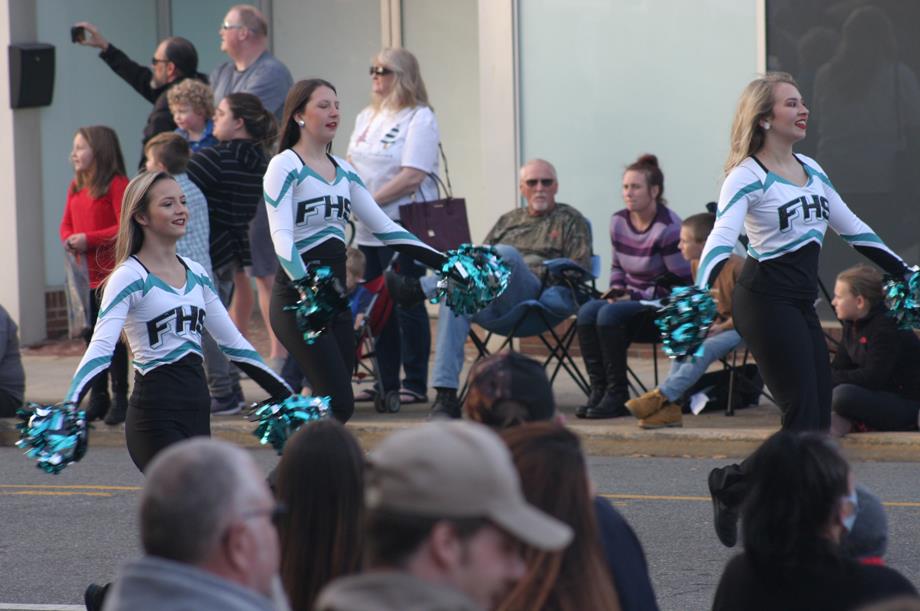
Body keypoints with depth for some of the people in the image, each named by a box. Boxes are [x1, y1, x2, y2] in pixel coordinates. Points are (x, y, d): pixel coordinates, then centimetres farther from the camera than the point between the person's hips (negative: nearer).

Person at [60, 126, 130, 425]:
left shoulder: (117, 184, -11)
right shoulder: (76, 187, 13)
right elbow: (67, 223, 18)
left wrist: (89, 239, -20)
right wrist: (68, 240, -5)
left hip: (112, 271, -8)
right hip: (87, 273, 8)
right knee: (92, 335, 11)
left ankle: (120, 398, 2)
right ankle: (98, 398, 18)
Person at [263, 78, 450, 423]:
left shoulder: (343, 171, 15)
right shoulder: (285, 167, -8)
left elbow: (384, 226, 18)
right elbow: (281, 235, -20)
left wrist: (444, 262, 11)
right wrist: (304, 287, -37)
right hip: (297, 299, -8)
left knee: (335, 406, 4)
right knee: (338, 404, -17)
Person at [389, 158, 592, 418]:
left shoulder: (570, 220, 19)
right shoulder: (508, 220, 32)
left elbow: (579, 270, 7)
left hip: (537, 299, -4)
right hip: (493, 304, 4)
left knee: (505, 253, -35)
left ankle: (420, 287, -37)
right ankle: (446, 395, -38)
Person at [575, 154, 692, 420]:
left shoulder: (668, 227, -14)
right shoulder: (618, 221, 9)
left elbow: (681, 283, -15)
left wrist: (636, 296, -15)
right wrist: (617, 291, 2)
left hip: (661, 309, -7)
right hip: (633, 301, 7)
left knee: (609, 315, -30)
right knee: (587, 312, -22)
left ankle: (617, 396, -24)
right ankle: (598, 391, -22)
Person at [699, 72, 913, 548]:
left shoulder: (811, 169, 14)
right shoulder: (748, 176, -10)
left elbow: (851, 227, 24)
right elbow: (722, 237, -24)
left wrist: (905, 272, 27)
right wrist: (702, 295, -39)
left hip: (802, 303, 8)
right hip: (765, 299, -8)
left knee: (817, 421, 3)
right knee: (803, 419, -12)